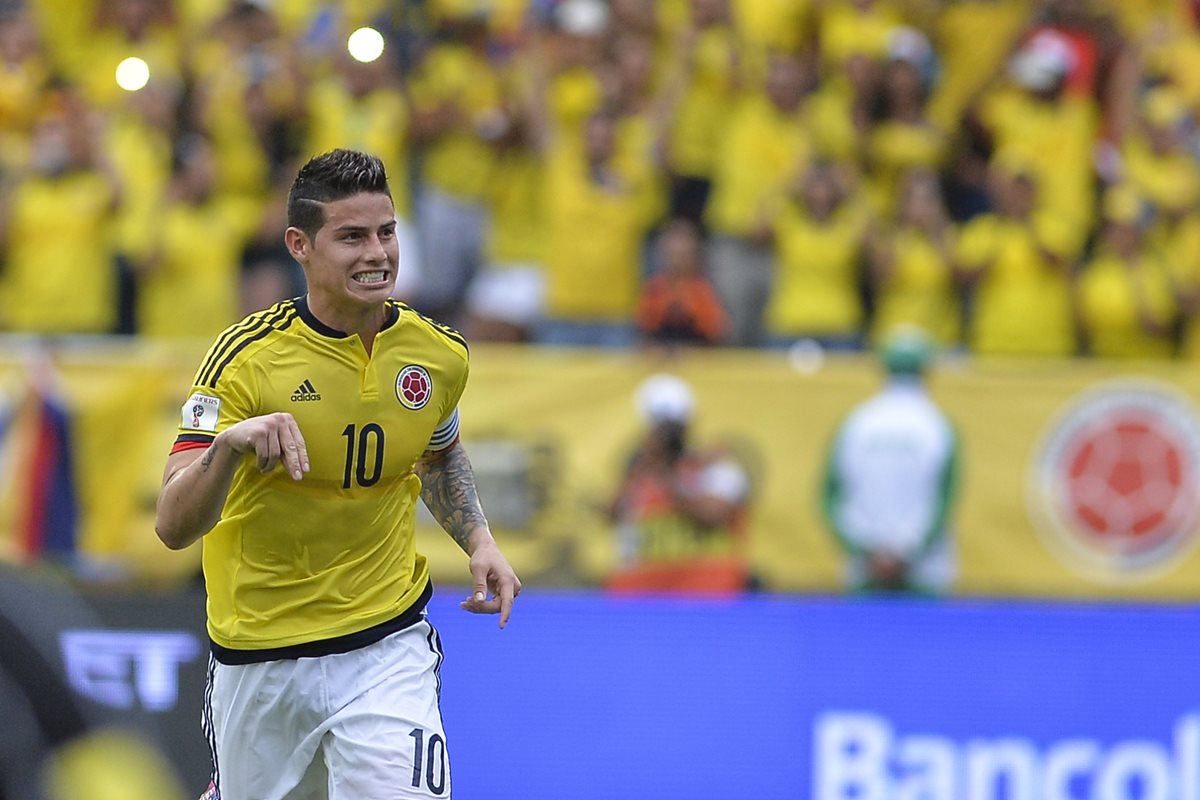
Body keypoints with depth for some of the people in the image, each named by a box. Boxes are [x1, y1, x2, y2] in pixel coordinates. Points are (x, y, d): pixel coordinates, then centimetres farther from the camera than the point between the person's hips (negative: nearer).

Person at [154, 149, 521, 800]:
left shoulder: (439, 355, -3)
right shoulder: (247, 357, -15)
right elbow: (174, 526, -23)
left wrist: (478, 540, 5)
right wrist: (229, 443, -41)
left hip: (386, 646, 1)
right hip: (258, 664, -1)